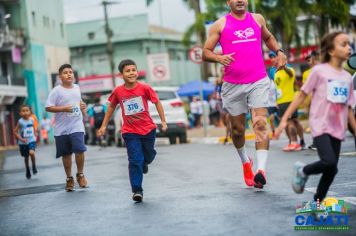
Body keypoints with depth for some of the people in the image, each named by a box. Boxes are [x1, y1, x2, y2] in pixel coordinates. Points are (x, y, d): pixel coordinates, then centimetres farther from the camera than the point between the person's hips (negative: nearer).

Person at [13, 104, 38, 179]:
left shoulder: (31, 120, -2)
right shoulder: (20, 122, -12)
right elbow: (15, 132, -8)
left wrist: (35, 136, 4)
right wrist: (21, 139, -17)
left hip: (31, 140, 1)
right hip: (23, 143, -1)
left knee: (31, 153, -25)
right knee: (26, 157, 11)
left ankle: (34, 166, 0)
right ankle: (28, 171, 33)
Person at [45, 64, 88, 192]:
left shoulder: (77, 88, 9)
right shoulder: (56, 91, -7)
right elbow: (48, 107, -11)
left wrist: (82, 106, 9)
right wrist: (63, 108, -20)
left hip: (77, 126, 2)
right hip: (61, 128, -2)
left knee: (79, 150, -13)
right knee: (66, 154, 7)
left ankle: (80, 174, 9)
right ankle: (69, 179, 21)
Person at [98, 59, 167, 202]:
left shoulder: (144, 88, -11)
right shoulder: (118, 91, -7)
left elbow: (157, 102, 0)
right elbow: (111, 107, 10)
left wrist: (163, 121, -4)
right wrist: (104, 126, 11)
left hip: (148, 129, 1)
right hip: (130, 132, -1)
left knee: (149, 155, 18)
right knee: (135, 161, -8)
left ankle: (144, 163, 55)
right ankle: (137, 191, -3)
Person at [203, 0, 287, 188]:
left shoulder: (258, 19, 11)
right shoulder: (220, 25, 3)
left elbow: (268, 37, 31)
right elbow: (205, 52, 2)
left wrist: (278, 51, 13)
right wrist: (219, 58, -19)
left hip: (258, 82, 0)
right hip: (233, 85, 0)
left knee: (260, 124, -16)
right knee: (237, 129, 10)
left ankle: (261, 170, -22)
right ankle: (245, 161, 37)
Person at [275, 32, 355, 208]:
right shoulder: (319, 71, -6)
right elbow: (302, 96, -4)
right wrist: (284, 119, -8)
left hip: (337, 129, 5)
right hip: (320, 126, -5)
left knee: (332, 170, 2)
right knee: (329, 162, -23)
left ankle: (317, 203, 19)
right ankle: (302, 171, 6)